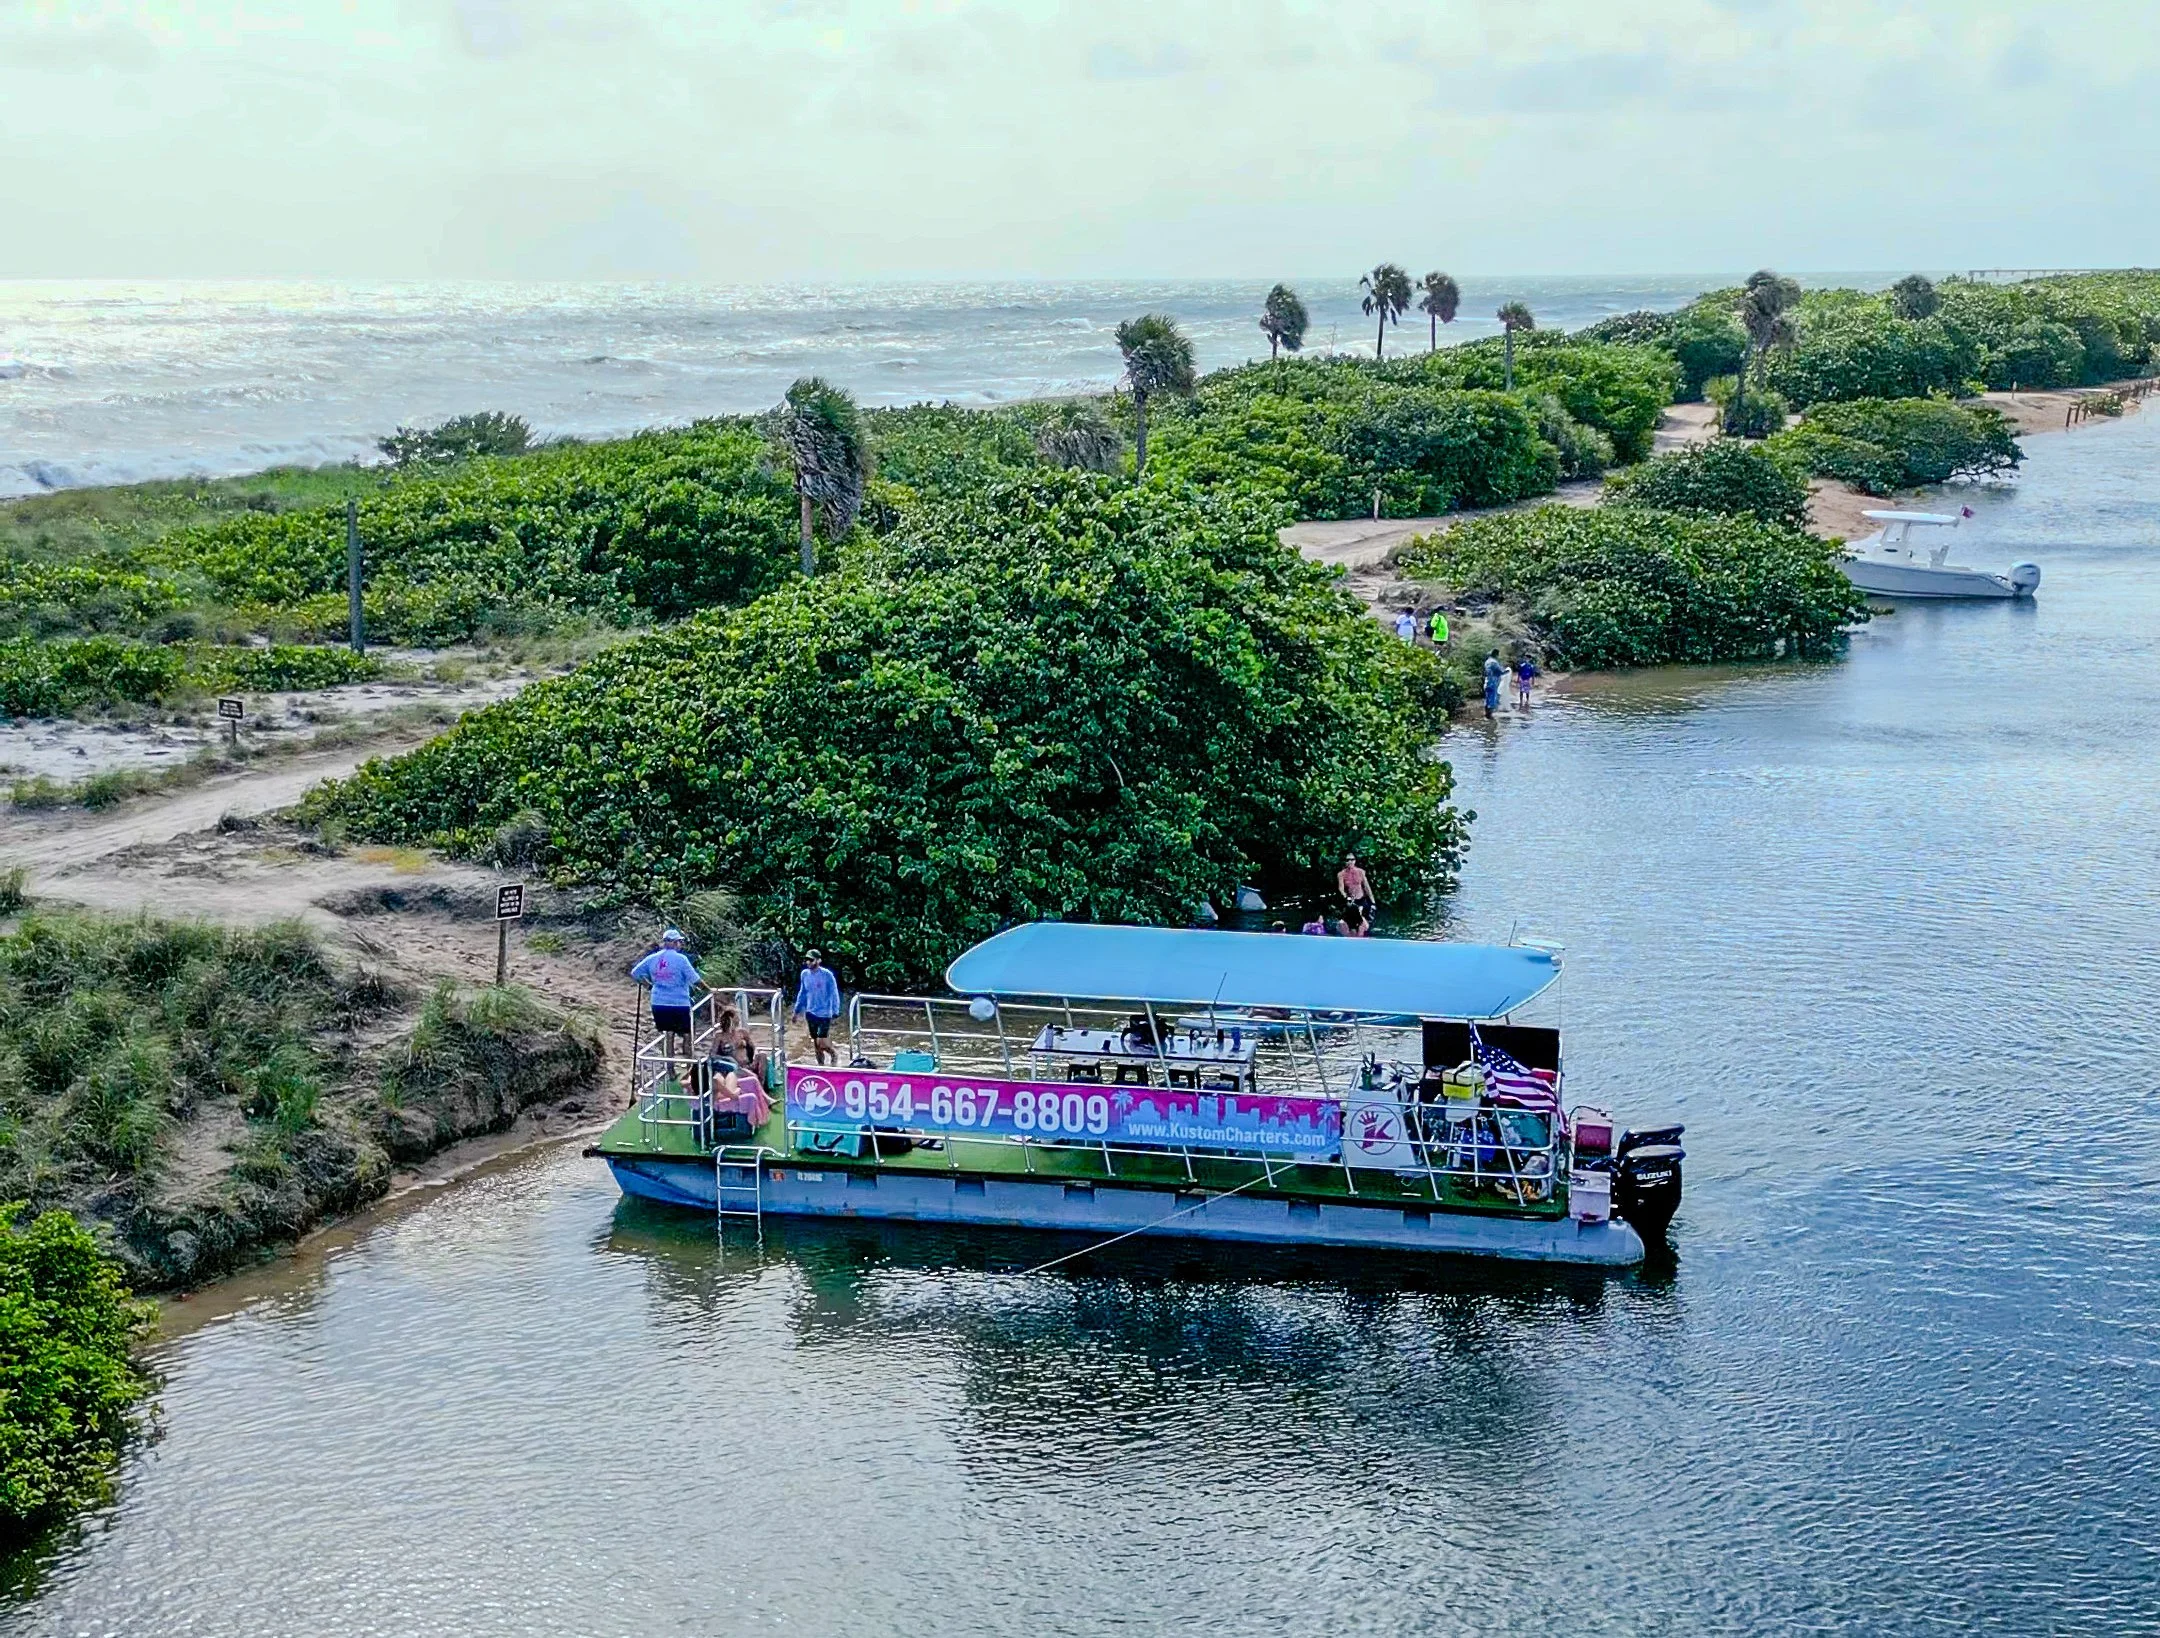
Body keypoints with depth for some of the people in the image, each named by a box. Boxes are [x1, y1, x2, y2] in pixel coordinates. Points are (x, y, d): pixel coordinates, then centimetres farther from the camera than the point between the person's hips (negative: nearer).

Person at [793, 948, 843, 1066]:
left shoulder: (827, 974, -13)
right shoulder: (805, 974, 2)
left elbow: (834, 994, -9)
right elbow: (802, 993, 14)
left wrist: (835, 1012, -13)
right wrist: (797, 1010, 14)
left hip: (824, 1013, -5)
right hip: (810, 1013, 5)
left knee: (822, 1043, -10)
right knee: (815, 1043, 10)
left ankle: (834, 1055, 19)